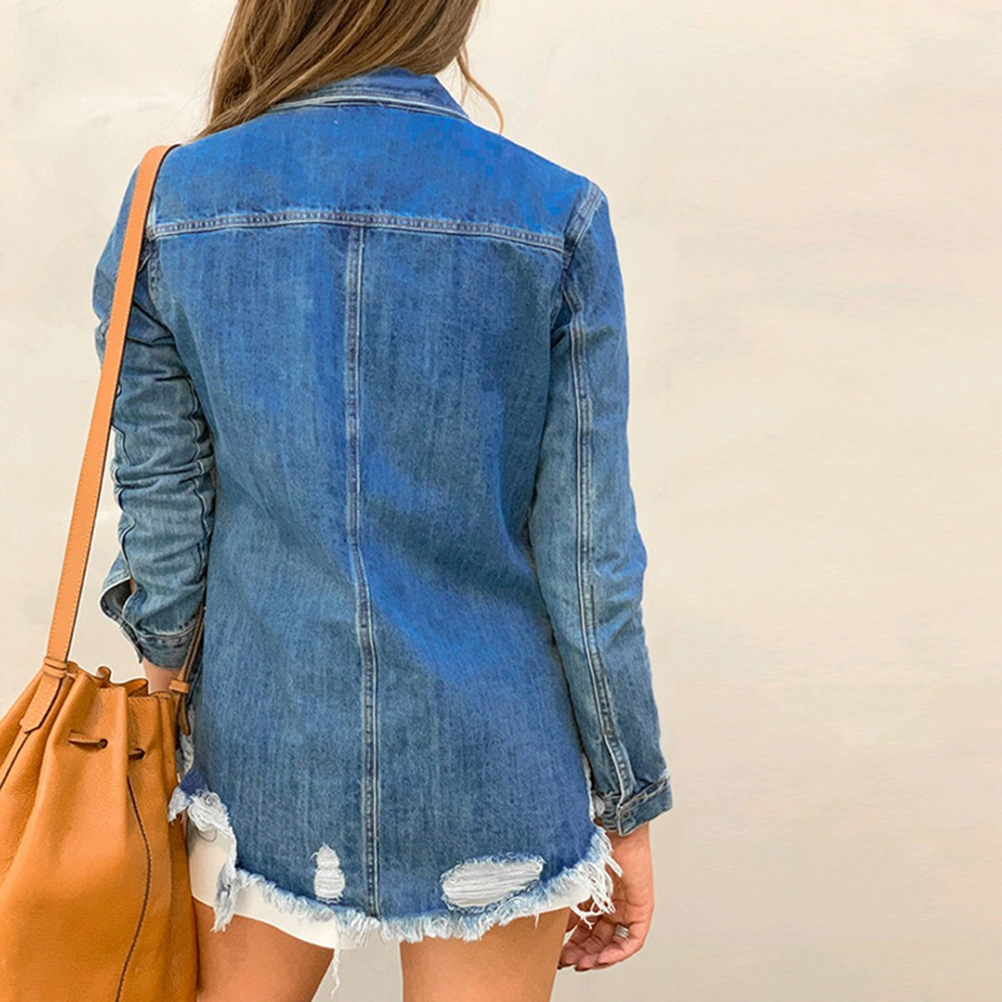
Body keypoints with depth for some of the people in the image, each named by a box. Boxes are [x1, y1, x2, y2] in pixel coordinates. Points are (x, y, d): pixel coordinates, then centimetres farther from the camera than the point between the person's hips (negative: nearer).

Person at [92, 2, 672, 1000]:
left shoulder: (170, 206, -6)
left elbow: (161, 516, -2)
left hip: (264, 758, 2)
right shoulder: (556, 221, -10)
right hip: (496, 774, -1)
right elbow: (587, 559, -8)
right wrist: (628, 806, 3)